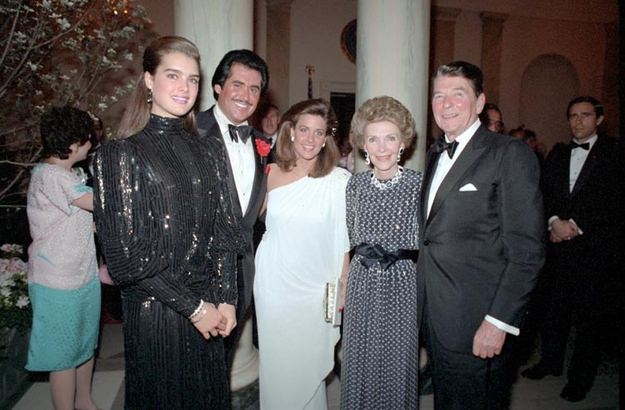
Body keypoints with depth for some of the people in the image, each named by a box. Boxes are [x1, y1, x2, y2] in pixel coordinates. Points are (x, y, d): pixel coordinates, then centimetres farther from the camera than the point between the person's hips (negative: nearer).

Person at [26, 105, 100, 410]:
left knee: (86, 344, 22)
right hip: (59, 284, -9)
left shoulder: (73, 173, 7)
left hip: (85, 275, 9)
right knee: (65, 354, 7)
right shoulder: (49, 176, -21)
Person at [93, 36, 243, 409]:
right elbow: (126, 252, -12)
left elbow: (224, 232, 5)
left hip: (210, 311, 4)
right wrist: (193, 306, -12)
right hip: (154, 311, -4)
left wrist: (226, 300, -4)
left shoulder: (208, 152, 6)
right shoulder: (121, 154, -8)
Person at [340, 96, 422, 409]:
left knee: (398, 357, 9)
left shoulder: (418, 183, -7)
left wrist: (394, 254, -12)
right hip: (362, 283, 3)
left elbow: (422, 242, -2)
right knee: (360, 357, 13)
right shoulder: (355, 184, 2)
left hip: (402, 283, -2)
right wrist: (362, 249, -2)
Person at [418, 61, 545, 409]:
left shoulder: (510, 154, -11)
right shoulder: (436, 154, 12)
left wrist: (498, 322, -18)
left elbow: (527, 251, -15)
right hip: (435, 315, 7)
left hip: (477, 323, -6)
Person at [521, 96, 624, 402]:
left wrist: (575, 224, -14)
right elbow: (544, 192, 6)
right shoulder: (558, 154, 12)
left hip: (594, 248, -4)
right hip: (558, 243, 4)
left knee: (589, 315, 5)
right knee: (554, 308, 13)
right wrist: (555, 221, -11)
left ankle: (581, 376, 19)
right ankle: (551, 361, 30)